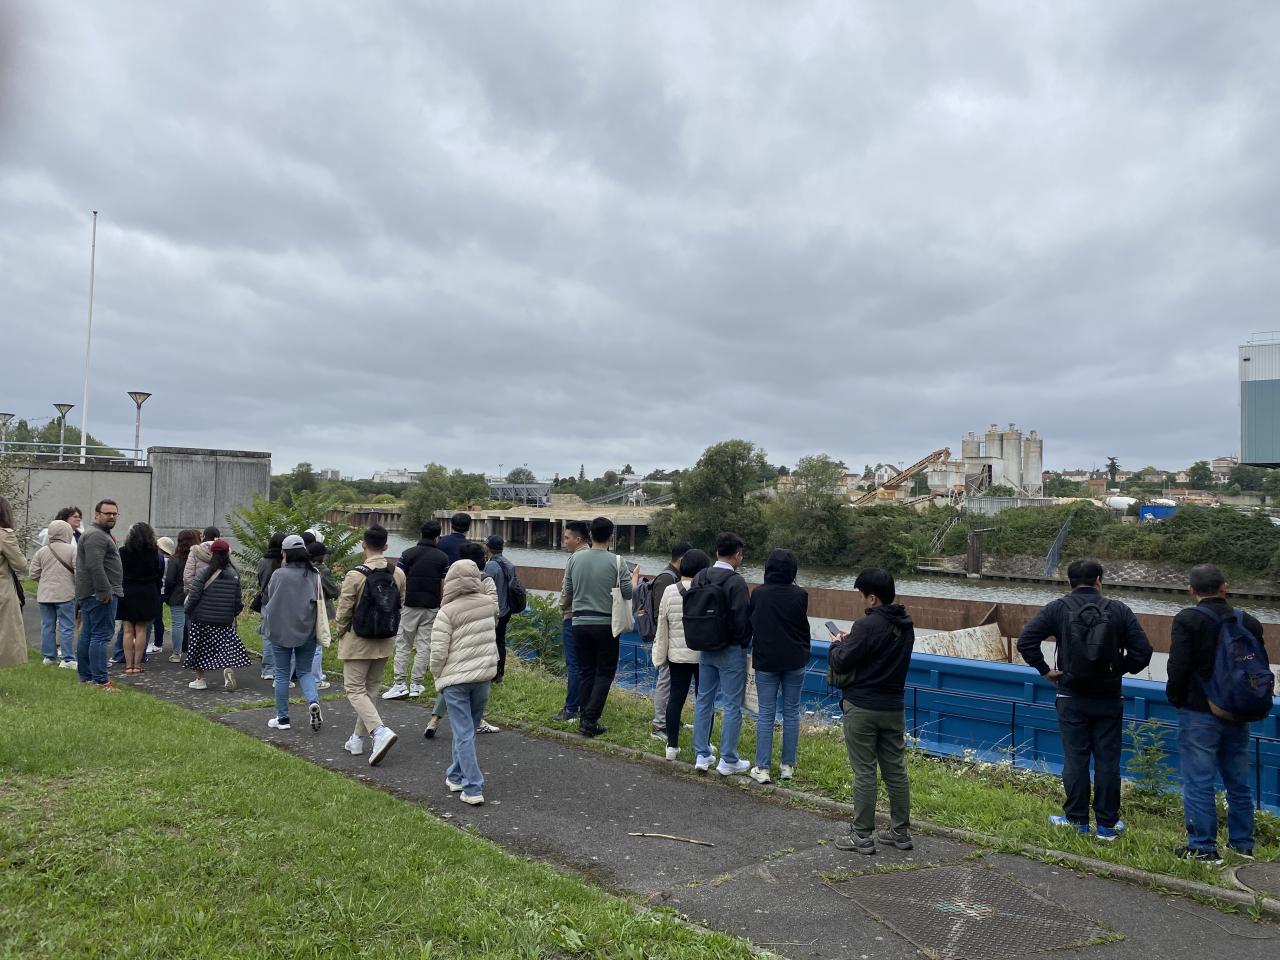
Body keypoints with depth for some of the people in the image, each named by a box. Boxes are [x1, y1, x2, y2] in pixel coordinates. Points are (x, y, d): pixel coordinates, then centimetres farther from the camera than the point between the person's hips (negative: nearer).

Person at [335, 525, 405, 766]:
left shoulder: (355, 576, -18)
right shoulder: (398, 573, -3)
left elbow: (344, 611, -12)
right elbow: (401, 605, 5)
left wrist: (340, 631, 8)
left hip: (358, 641, -5)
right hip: (385, 641, 6)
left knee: (355, 689, 2)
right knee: (370, 689, 17)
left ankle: (380, 731, -17)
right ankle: (357, 740, 26)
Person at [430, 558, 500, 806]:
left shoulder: (447, 612, -14)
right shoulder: (490, 603, -1)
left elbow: (438, 653, -13)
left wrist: (437, 677, 5)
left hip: (455, 679, -4)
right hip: (483, 676, 5)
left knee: (464, 734, 1)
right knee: (468, 728, 19)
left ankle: (473, 789, -1)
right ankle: (456, 775, 35)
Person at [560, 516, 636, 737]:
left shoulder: (575, 558, 1)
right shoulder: (615, 561, -9)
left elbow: (567, 592, 8)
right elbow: (628, 593, -4)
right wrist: (634, 577, 15)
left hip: (580, 622, 3)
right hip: (606, 624, -3)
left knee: (585, 671, 13)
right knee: (604, 672, 6)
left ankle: (587, 718, 16)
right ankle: (590, 719, -1)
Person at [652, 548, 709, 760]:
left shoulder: (670, 592, -2)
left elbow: (662, 627, 2)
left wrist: (660, 656, 10)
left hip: (677, 654, 3)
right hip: (703, 654, -2)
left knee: (676, 697, 8)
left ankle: (672, 745, 10)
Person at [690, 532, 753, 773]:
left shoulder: (700, 578, 3)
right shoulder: (736, 582, -17)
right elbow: (742, 619, -17)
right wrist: (744, 643, 0)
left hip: (705, 648, 7)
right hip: (731, 650, -6)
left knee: (703, 701, 14)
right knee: (732, 706, 3)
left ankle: (702, 756, 19)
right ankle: (728, 761, 8)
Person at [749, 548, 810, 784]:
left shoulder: (758, 593, -7)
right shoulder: (800, 595, -8)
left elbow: (748, 625, 4)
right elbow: (803, 628, 1)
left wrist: (754, 652, 19)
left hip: (765, 661, 0)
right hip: (794, 662, 0)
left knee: (765, 714, 5)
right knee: (791, 713, 11)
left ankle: (762, 768, 5)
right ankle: (788, 765, 16)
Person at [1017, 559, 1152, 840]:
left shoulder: (1057, 609, -5)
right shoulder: (1119, 610, -1)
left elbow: (1026, 641, -13)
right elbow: (1142, 650, -5)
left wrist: (1045, 670, -3)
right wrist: (1120, 669, 9)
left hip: (1072, 698, -1)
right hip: (1109, 698, 1)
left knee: (1075, 759, 6)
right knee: (1108, 760, 8)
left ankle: (1077, 820, 14)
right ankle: (1107, 824, 16)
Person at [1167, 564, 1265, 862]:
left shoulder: (1188, 620, -13)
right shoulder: (1249, 623, 3)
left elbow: (1178, 667, -16)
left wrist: (1175, 698, 0)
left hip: (1199, 713, -6)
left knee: (1198, 782, 0)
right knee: (1238, 782, 17)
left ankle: (1203, 847, 3)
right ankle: (1242, 843, 26)